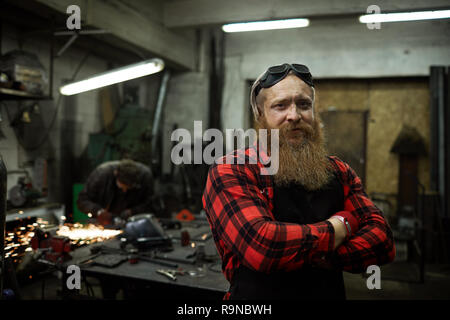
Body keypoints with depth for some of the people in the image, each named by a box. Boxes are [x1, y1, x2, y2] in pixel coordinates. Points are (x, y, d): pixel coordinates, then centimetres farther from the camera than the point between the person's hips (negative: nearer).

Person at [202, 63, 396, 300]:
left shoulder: (338, 172, 2)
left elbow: (383, 239, -5)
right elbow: (259, 244, -27)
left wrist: (324, 256, -22)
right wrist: (340, 225, -15)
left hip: (331, 293, 2)